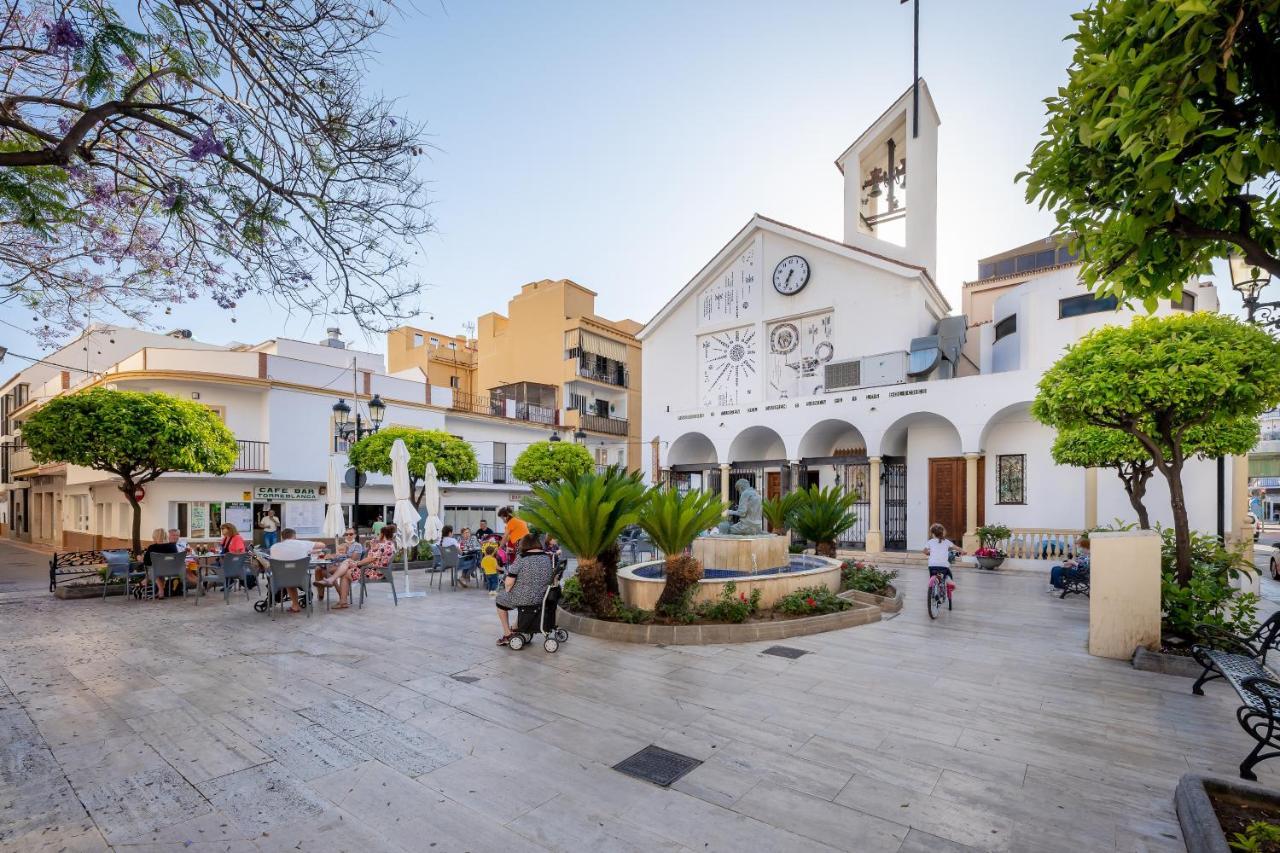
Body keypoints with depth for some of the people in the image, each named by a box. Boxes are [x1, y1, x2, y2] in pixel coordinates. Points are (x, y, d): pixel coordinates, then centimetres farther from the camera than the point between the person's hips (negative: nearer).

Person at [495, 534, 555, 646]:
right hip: (543, 597, 6)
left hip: (525, 598, -6)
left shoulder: (521, 558, -16)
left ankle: (507, 634, 25)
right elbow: (551, 577, 13)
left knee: (500, 599, 24)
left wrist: (506, 590, 4)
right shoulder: (548, 557, 1)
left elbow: (509, 582, -16)